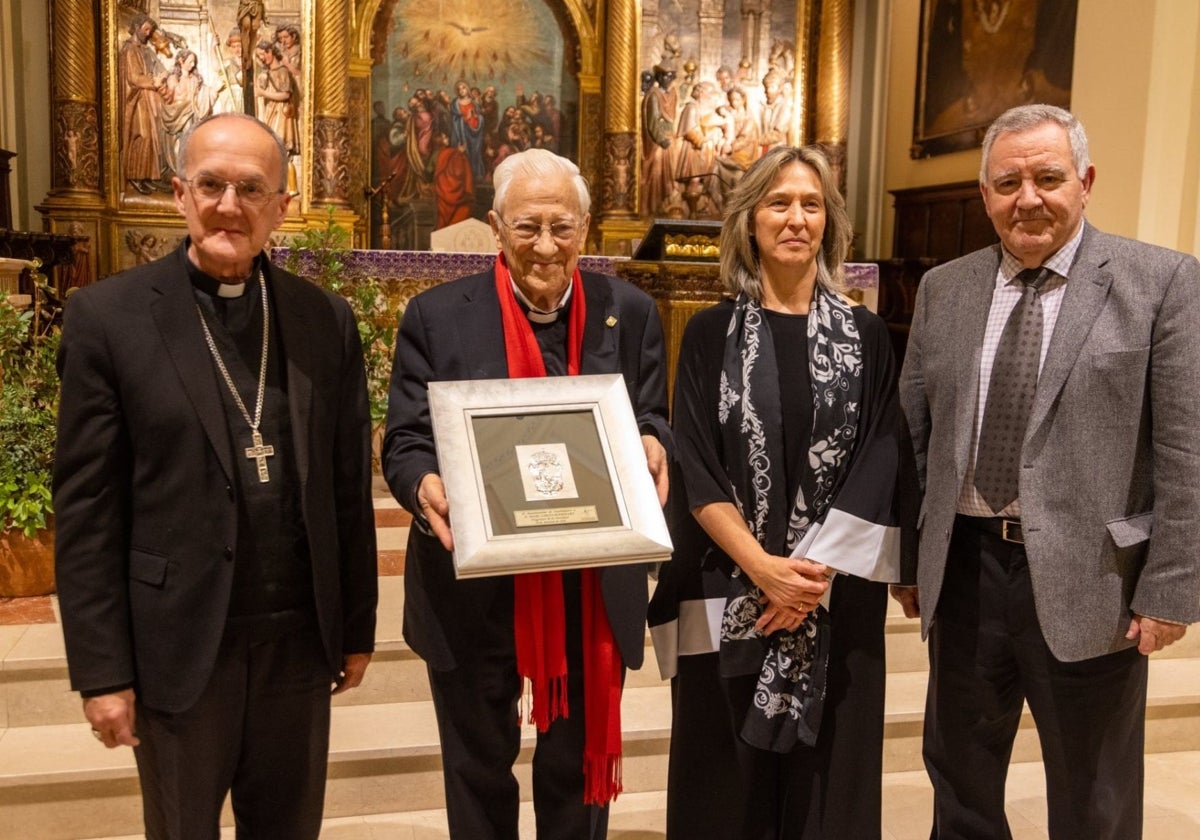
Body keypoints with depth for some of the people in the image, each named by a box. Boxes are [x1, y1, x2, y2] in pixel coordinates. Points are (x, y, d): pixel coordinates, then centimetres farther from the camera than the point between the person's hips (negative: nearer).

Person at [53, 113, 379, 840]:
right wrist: (102, 670, -8)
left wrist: (357, 627, 8)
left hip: (300, 639, 3)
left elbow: (349, 487, 6)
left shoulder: (327, 320, 2)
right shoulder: (109, 316, -6)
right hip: (179, 643, -2)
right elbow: (87, 510, -7)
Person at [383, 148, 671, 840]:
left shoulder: (630, 313, 1)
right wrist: (425, 487, -27)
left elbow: (653, 423, 5)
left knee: (579, 769, 20)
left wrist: (652, 446, -20)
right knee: (479, 771, 19)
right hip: (475, 592, -1)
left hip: (595, 595, 2)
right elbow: (406, 441, -4)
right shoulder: (438, 317, -5)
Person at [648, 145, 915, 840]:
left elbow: (880, 470, -3)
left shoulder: (866, 335, 3)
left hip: (837, 595, 1)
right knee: (728, 779, 9)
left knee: (826, 770, 10)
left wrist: (815, 572, -13)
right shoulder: (712, 334, 1)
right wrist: (761, 566, -15)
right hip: (729, 592, 0)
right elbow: (695, 470, -4)